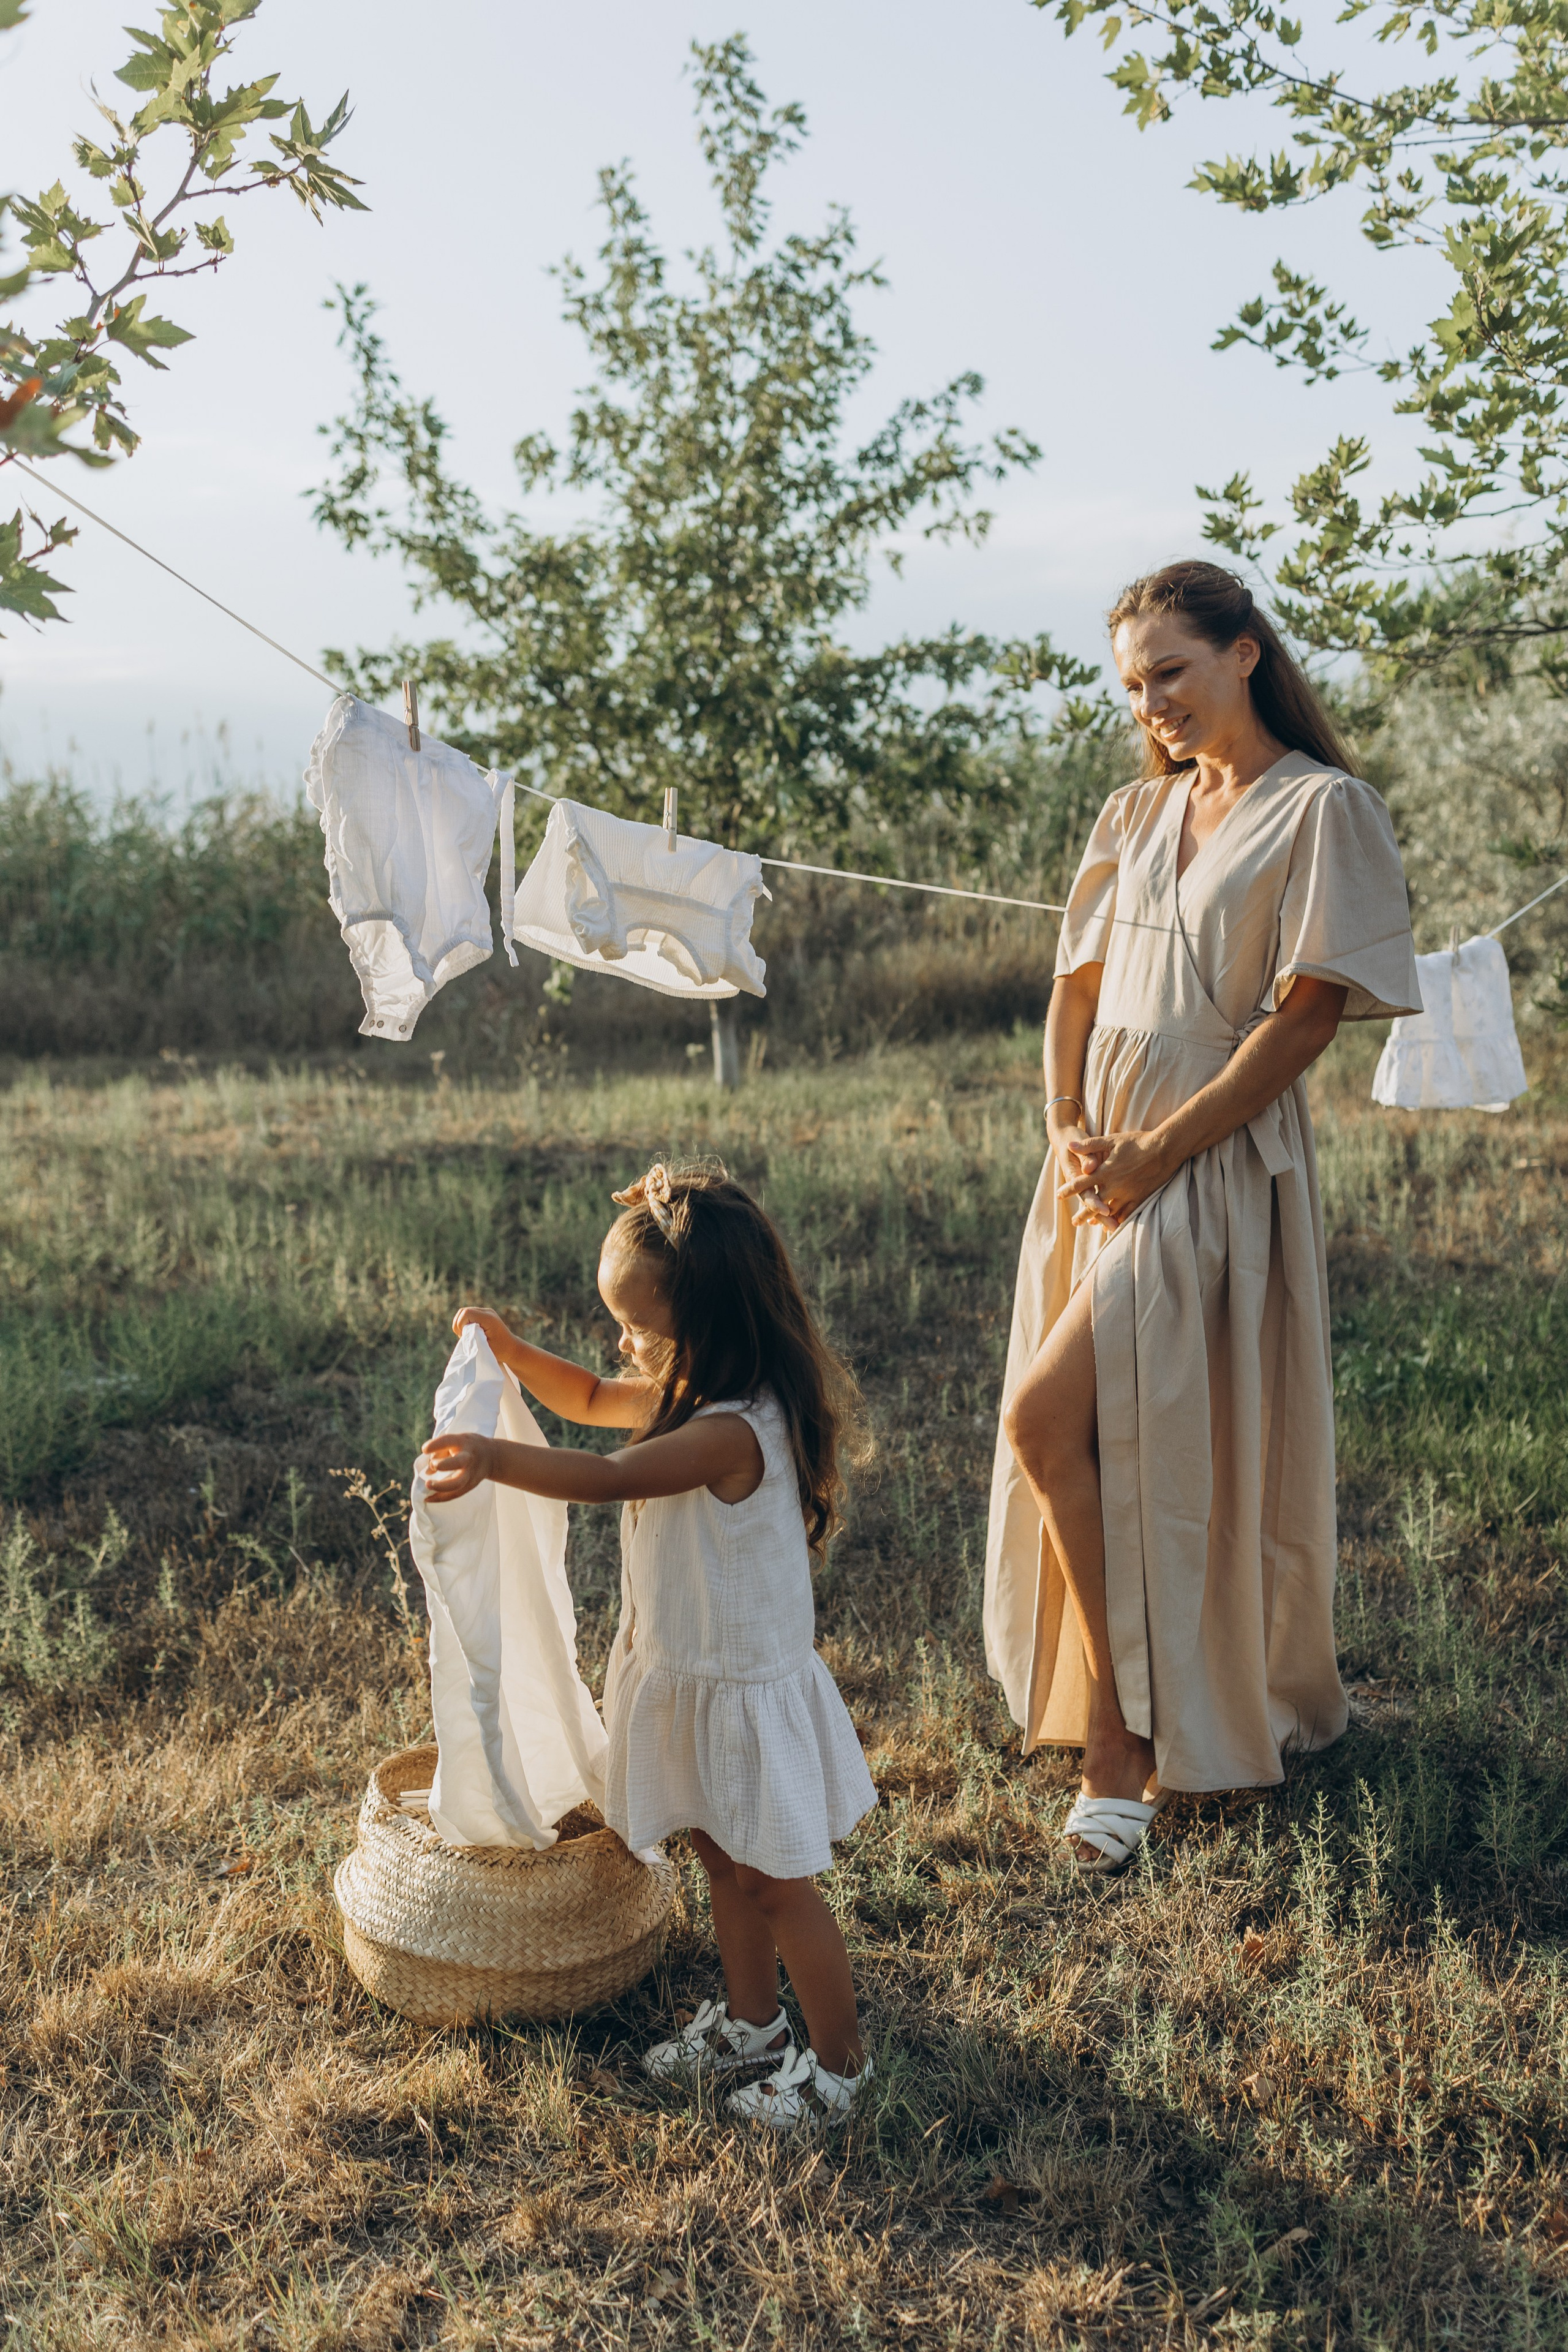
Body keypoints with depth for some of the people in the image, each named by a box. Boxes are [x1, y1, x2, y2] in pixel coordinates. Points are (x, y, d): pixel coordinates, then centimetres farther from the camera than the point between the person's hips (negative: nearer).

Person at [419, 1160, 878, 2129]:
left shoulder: (735, 1431, -31)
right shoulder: (696, 1396, -1)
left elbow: (608, 1476, -41)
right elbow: (592, 1399, 14)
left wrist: (494, 1457, -52)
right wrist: (510, 1349, 1)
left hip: (746, 1690, -9)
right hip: (689, 1679, 9)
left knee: (778, 1885, 8)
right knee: (725, 1863, 24)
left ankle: (840, 2059, 26)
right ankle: (752, 2021, 43)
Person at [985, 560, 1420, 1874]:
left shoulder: (1323, 809, -5)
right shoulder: (1137, 816, 16)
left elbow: (1307, 1017, -12)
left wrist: (1160, 1149, -15)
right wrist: (1068, 1128, -2)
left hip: (1213, 1170, -7)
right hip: (1104, 1165, 7)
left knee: (1044, 1419, -18)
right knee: (1111, 1447, 9)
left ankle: (1120, 1739, -2)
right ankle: (1133, 1728, 28)